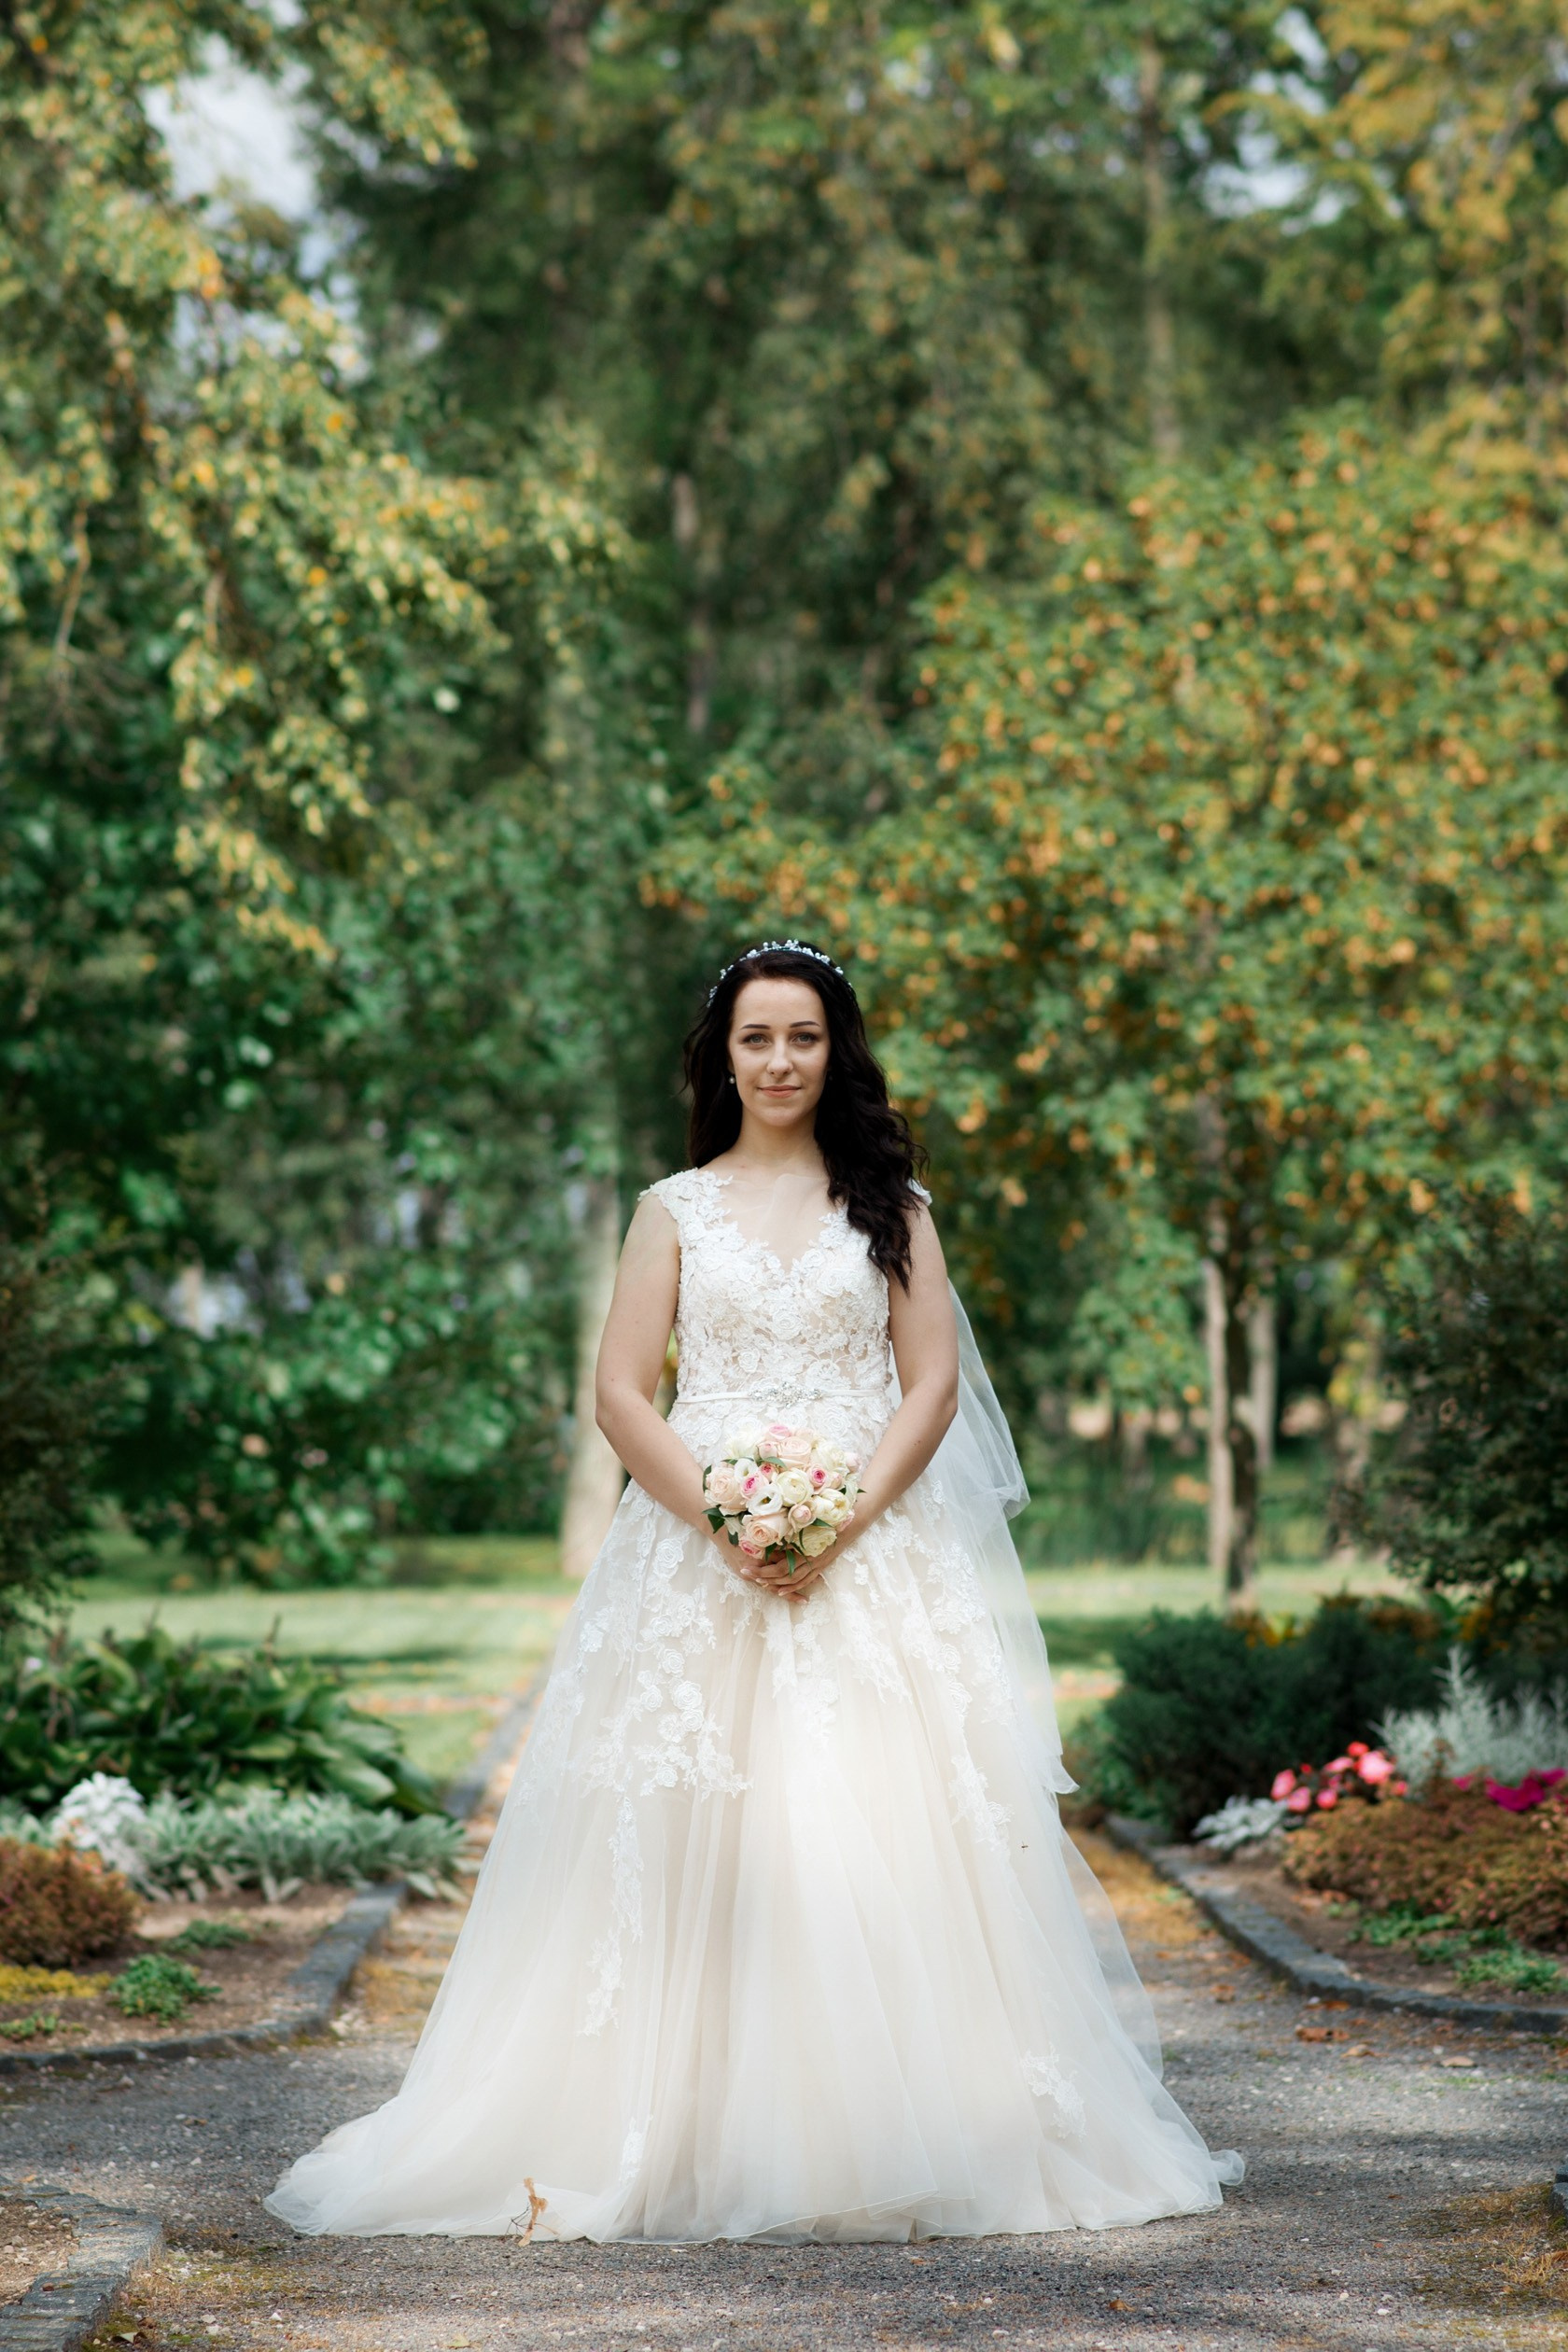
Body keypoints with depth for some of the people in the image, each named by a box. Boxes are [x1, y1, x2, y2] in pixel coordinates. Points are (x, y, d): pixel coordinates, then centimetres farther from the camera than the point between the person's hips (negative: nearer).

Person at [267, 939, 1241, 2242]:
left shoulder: (890, 1203, 11)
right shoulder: (676, 1209, 11)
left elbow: (933, 1382, 4)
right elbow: (622, 1395, 4)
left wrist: (847, 1520, -11)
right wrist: (722, 1520, -11)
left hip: (873, 1549, 0)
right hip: (701, 1554, 0)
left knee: (884, 1830, -8)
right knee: (691, 1841, -6)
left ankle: (890, 2139, -3)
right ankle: (688, 2135, -2)